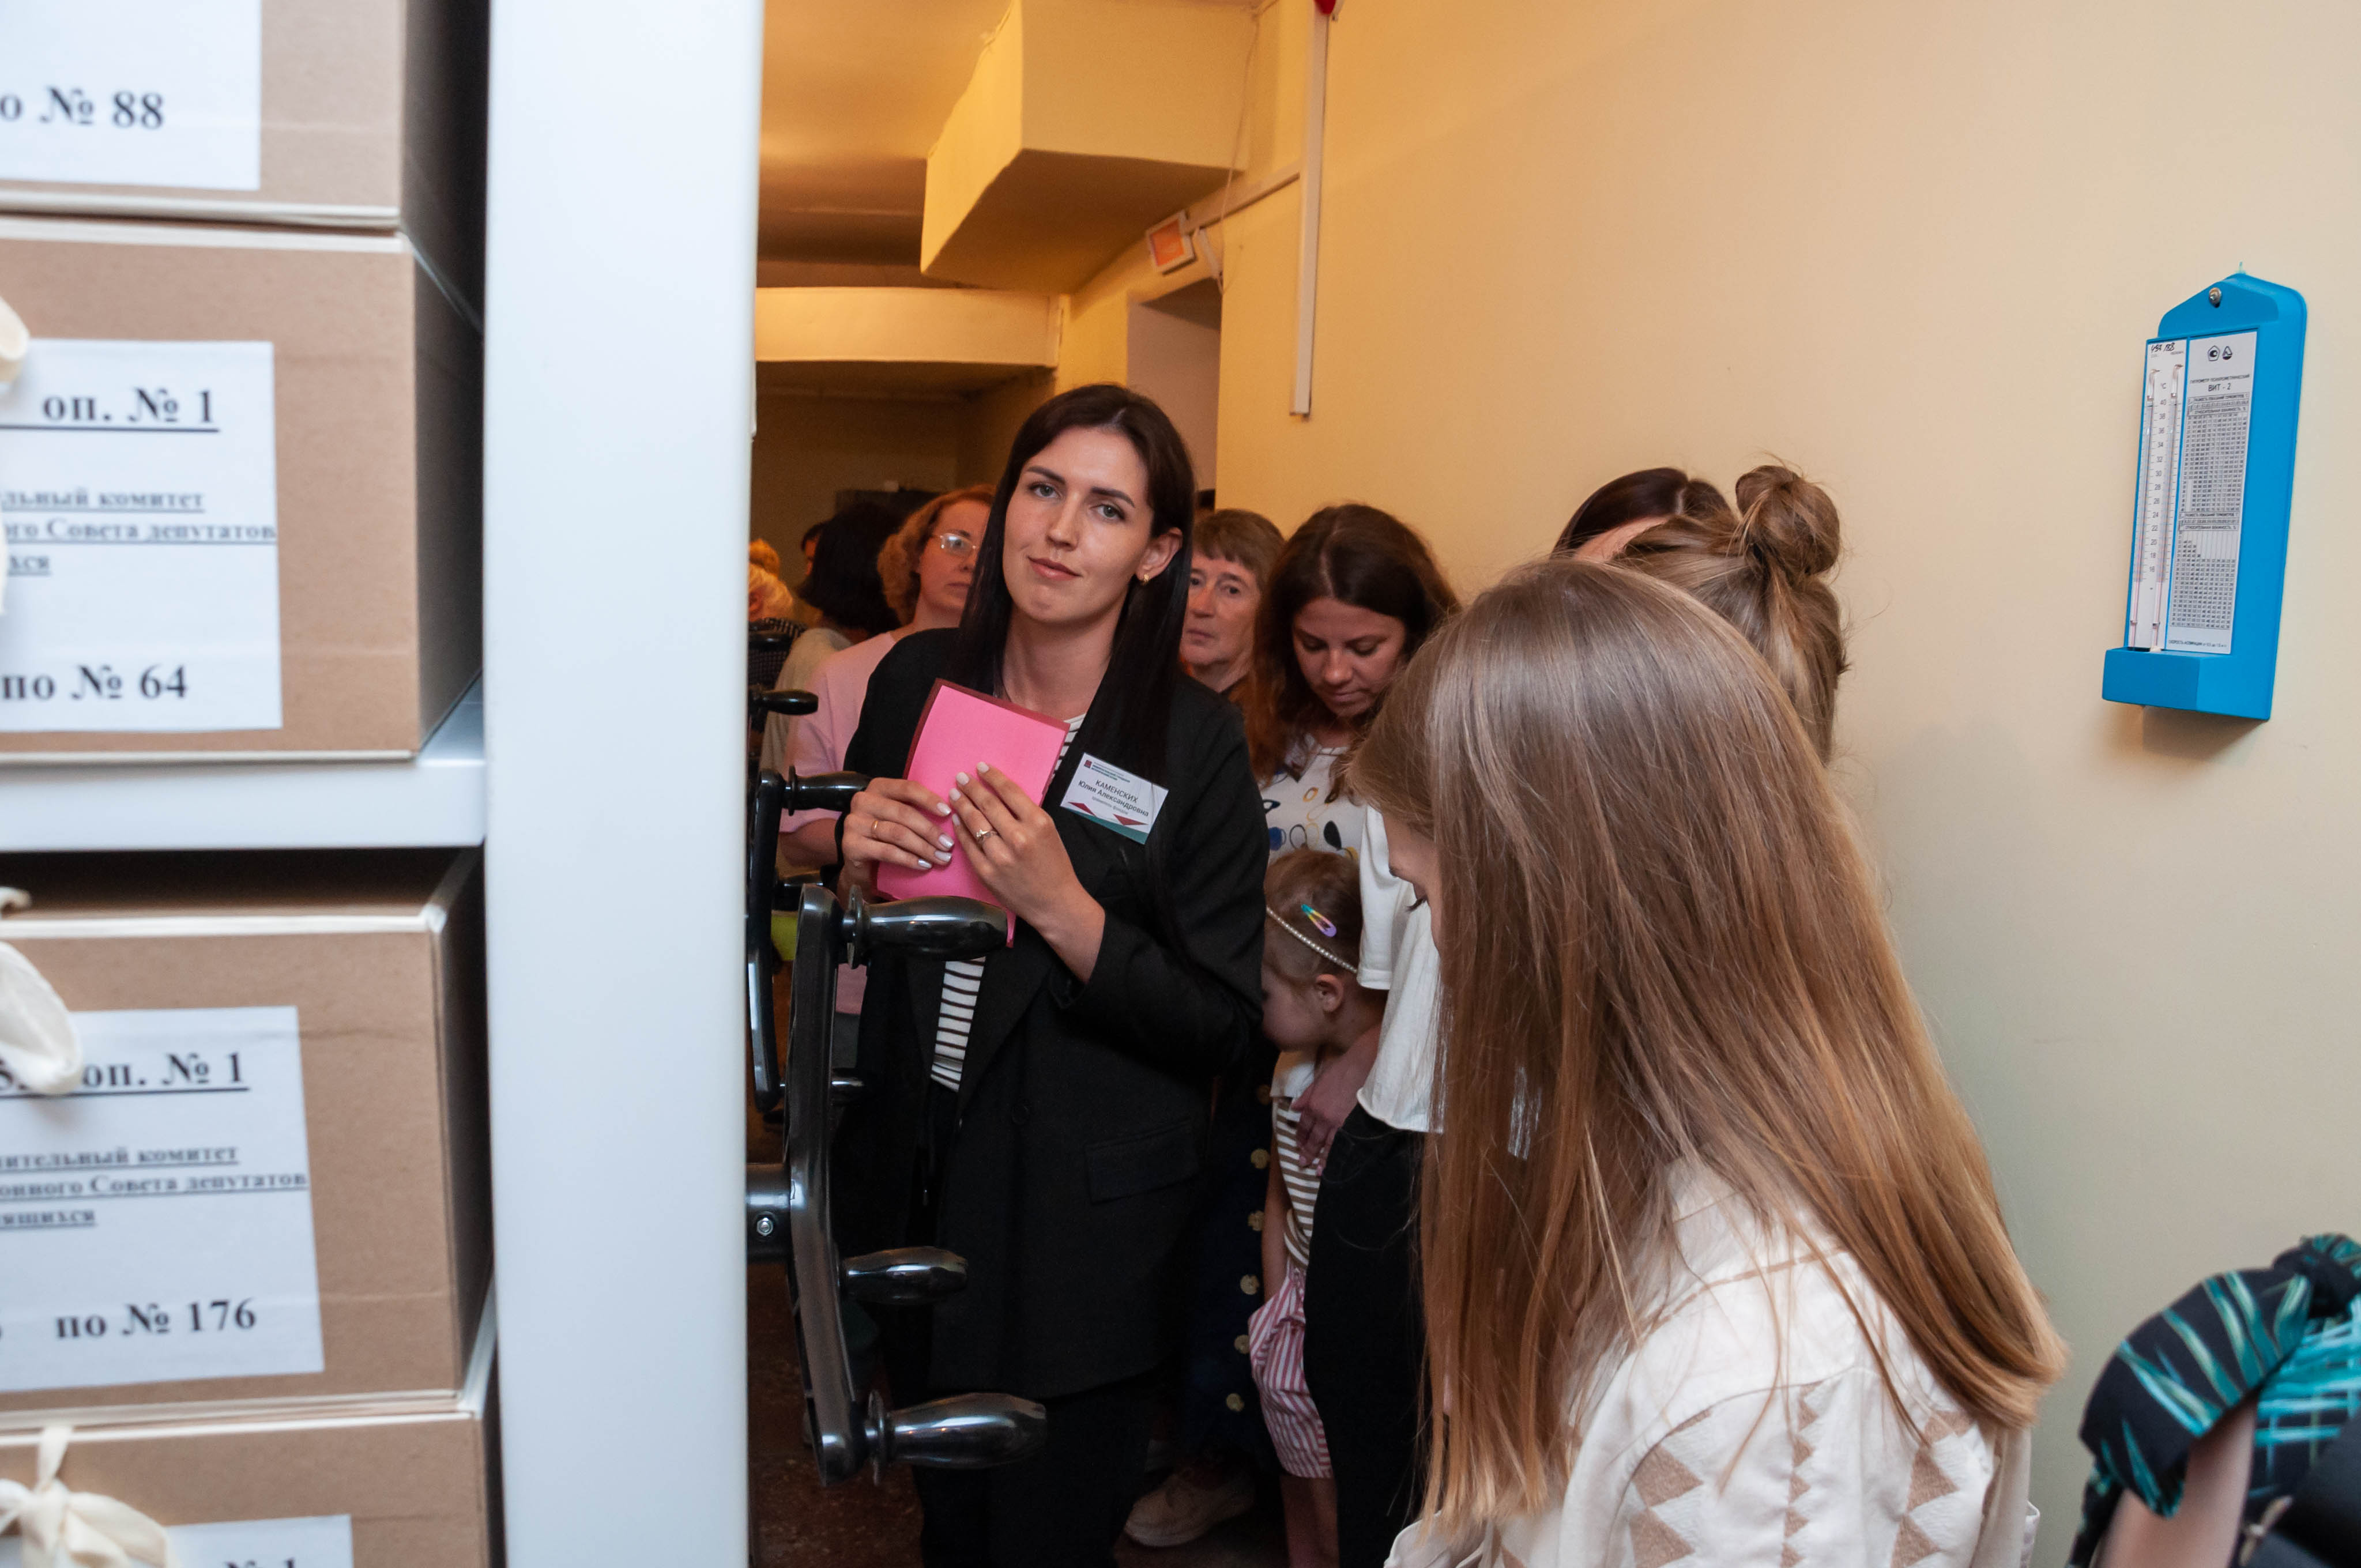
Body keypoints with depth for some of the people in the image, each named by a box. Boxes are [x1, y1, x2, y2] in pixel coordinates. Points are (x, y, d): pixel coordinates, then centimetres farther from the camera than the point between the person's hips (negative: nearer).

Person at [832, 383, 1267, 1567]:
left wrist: (1062, 906, -27)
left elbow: (1221, 1027, -15)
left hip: (1086, 1226, -4)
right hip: (914, 1175, 4)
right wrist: (855, 858, -13)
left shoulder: (1196, 742, -15)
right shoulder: (918, 681, -3)